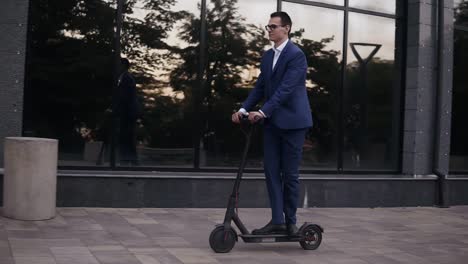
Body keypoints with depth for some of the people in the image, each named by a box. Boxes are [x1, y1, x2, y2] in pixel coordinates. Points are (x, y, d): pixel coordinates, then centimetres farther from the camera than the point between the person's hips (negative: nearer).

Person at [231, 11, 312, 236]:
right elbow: (260, 87, 12)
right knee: (271, 171, 4)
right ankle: (277, 221, 8)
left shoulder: (296, 55, -12)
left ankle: (290, 221, 13)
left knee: (289, 174, 1)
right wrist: (244, 109, -1)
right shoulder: (267, 56, 13)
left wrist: (262, 112, -28)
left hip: (292, 122, -7)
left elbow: (286, 88, -21)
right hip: (272, 122, 7)